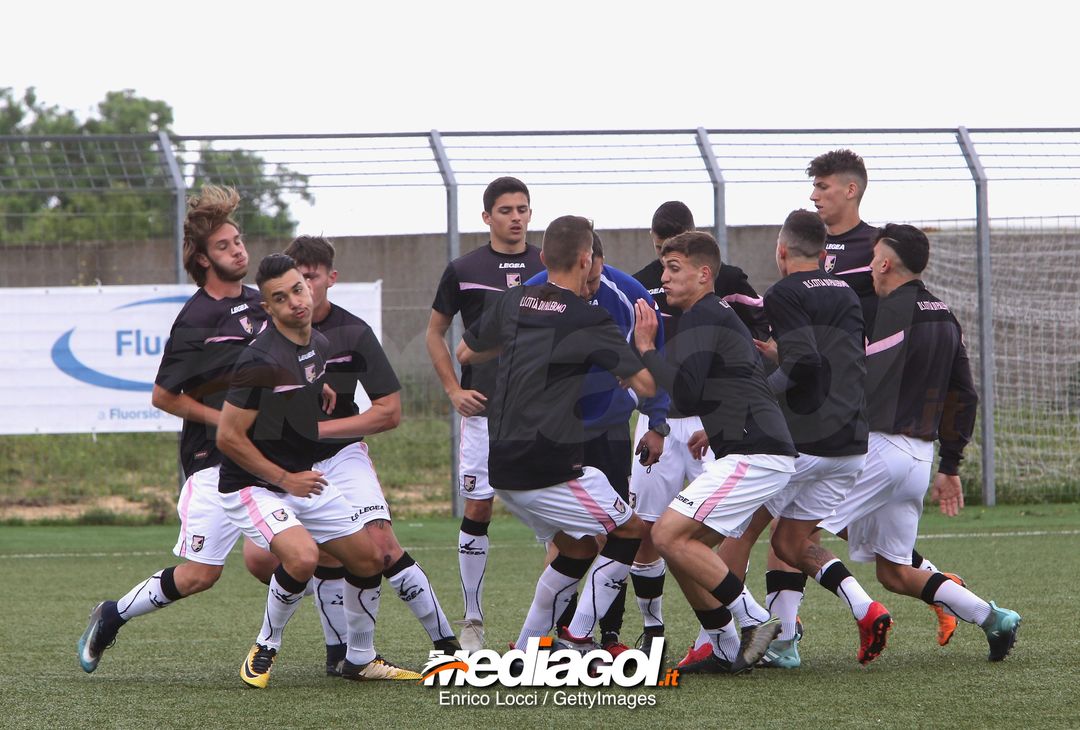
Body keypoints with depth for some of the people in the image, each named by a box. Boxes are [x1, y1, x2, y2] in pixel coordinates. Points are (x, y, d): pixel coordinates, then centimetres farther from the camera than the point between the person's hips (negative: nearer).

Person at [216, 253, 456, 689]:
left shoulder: (318, 345, 2)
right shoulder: (262, 362, -25)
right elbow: (228, 437, -22)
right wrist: (285, 478, -18)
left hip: (305, 480, 9)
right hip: (252, 486, -9)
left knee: (370, 560, 9)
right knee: (302, 556, -32)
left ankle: (360, 660, 28)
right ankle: (264, 650, -9)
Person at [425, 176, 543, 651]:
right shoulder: (464, 270, 4)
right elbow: (434, 332, 13)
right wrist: (453, 389, 3)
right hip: (485, 410, -1)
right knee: (477, 509, -3)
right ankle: (472, 620, 5)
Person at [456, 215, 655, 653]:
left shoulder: (513, 304, 9)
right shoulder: (589, 321, -10)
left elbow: (465, 354, 24)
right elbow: (646, 386, -8)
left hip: (503, 468, 7)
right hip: (550, 466, -7)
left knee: (577, 550, 22)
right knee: (630, 533, 7)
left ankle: (526, 649, 20)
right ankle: (577, 638, -1)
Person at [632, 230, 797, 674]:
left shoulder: (701, 317, -8)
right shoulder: (721, 314, 24)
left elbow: (685, 396, -18)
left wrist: (646, 349, -9)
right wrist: (716, 431, 33)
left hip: (754, 456, -11)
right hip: (758, 453, 11)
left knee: (668, 535, -16)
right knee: (683, 547, 10)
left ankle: (754, 621, -15)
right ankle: (725, 650, 10)